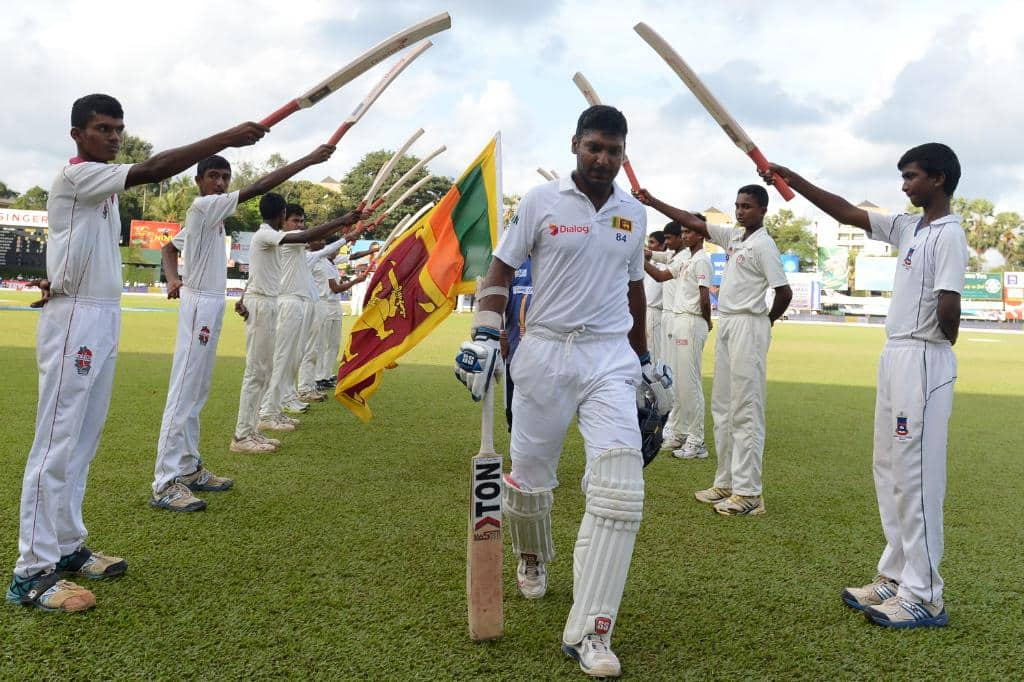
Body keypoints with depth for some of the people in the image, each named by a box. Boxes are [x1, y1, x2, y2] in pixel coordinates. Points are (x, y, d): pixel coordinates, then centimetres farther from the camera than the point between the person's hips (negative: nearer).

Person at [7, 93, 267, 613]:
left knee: (84, 440, 11)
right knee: (57, 442, -8)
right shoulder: (75, 176, -11)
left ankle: (67, 548, 20)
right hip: (73, 321, -9)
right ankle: (32, 573, -2)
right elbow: (151, 170, -25)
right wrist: (225, 138, -29)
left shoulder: (103, 184, 18)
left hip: (104, 319, 9)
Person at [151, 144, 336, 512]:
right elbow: (259, 186, -18)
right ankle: (165, 484, -8)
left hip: (210, 305, 10)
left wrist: (173, 278, 5)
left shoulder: (210, 214, 17)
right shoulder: (203, 206, -11)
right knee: (184, 393, -10)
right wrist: (309, 159, -19)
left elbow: (168, 248, 25)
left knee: (196, 393, 13)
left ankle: (189, 469, 21)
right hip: (200, 306, -10)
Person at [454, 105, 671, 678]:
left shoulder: (634, 214, 11)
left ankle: (589, 631, -7)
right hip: (544, 353, -1)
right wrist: (484, 337, -12)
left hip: (611, 358, 2)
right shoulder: (542, 201, 0)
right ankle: (533, 560, 43)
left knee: (620, 491, -14)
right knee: (529, 476, 10)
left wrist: (646, 361, 22)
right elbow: (502, 270, 0)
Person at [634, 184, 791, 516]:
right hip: (726, 324, 9)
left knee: (745, 410, -8)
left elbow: (784, 293, -15)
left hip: (748, 327, -9)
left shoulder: (764, 245, -11)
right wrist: (652, 202, 13)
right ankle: (725, 482, 18)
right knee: (722, 407, 11)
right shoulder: (733, 236, 13)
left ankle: (748, 492, -4)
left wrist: (766, 320, 1)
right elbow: (693, 222, 16)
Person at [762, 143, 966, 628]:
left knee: (916, 476, -6)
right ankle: (896, 577, 22)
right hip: (895, 356, 10)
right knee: (888, 471, 13)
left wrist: (944, 341, -3)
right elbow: (848, 213, 17)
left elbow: (948, 306, -23)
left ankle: (923, 596, 3)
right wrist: (793, 180, 14)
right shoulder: (909, 228, 14)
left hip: (923, 362, -9)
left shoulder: (948, 233, -13)